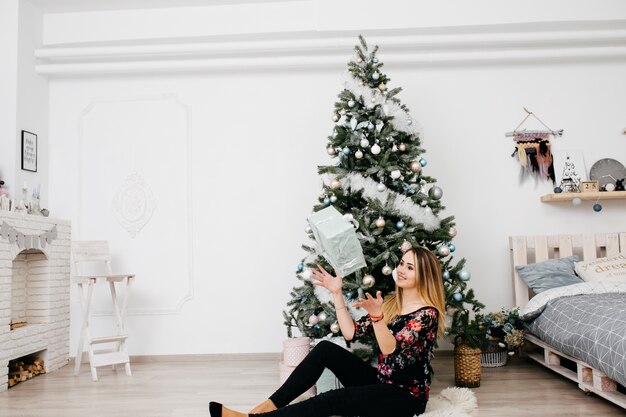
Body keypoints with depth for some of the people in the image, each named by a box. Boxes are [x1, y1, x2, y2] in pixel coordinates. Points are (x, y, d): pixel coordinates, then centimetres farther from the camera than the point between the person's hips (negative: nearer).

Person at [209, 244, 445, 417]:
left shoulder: (428, 313, -13)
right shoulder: (391, 303, 9)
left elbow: (390, 349, -26)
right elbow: (351, 333, 1)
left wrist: (376, 315, -44)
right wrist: (337, 293, -4)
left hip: (406, 396, -7)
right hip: (381, 382, 7)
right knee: (325, 349, -13)